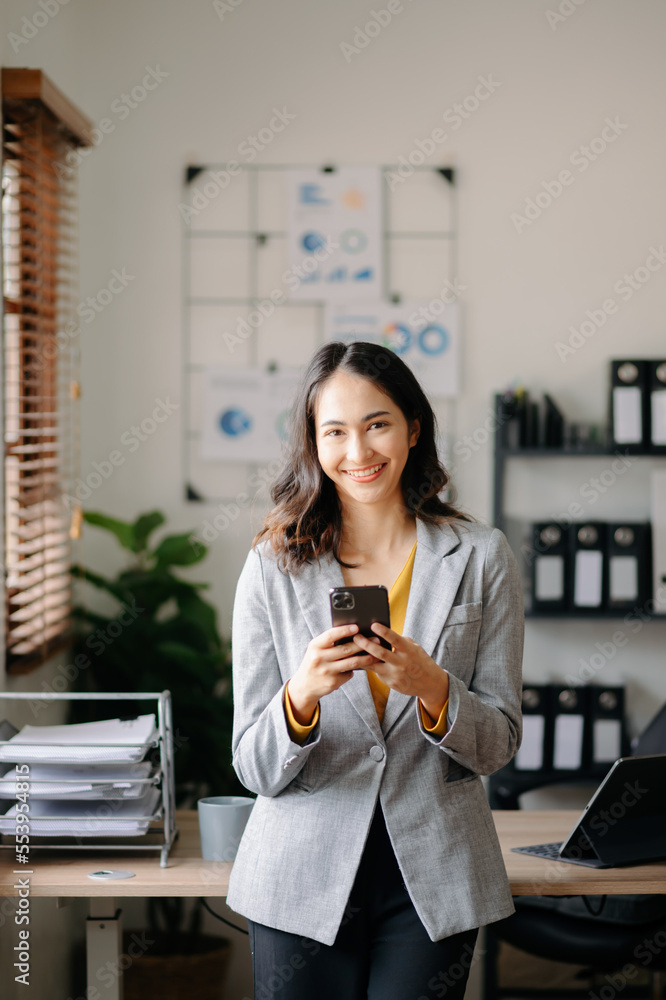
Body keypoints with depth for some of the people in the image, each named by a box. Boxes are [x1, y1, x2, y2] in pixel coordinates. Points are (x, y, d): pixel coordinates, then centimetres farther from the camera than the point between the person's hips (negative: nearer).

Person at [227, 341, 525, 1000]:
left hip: (434, 878, 0)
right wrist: (301, 695, -25)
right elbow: (256, 770, -4)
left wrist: (431, 688, -19)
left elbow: (499, 744, 1)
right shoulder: (274, 567, -2)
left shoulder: (481, 558, 0)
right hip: (303, 883, 0)